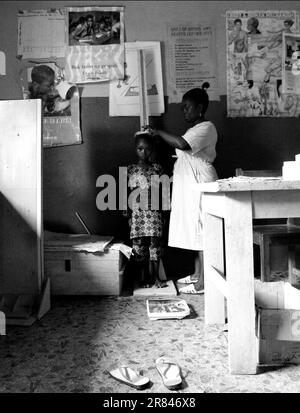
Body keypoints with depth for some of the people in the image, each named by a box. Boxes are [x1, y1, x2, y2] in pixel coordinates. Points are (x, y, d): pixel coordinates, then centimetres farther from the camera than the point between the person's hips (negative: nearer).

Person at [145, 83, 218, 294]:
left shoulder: (207, 128, -13)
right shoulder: (195, 128, 19)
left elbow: (181, 144, -28)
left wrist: (158, 132, -18)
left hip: (199, 186, -10)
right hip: (189, 187, 10)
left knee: (201, 230, -6)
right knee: (194, 230, 14)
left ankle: (202, 282, 0)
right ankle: (197, 273, 25)